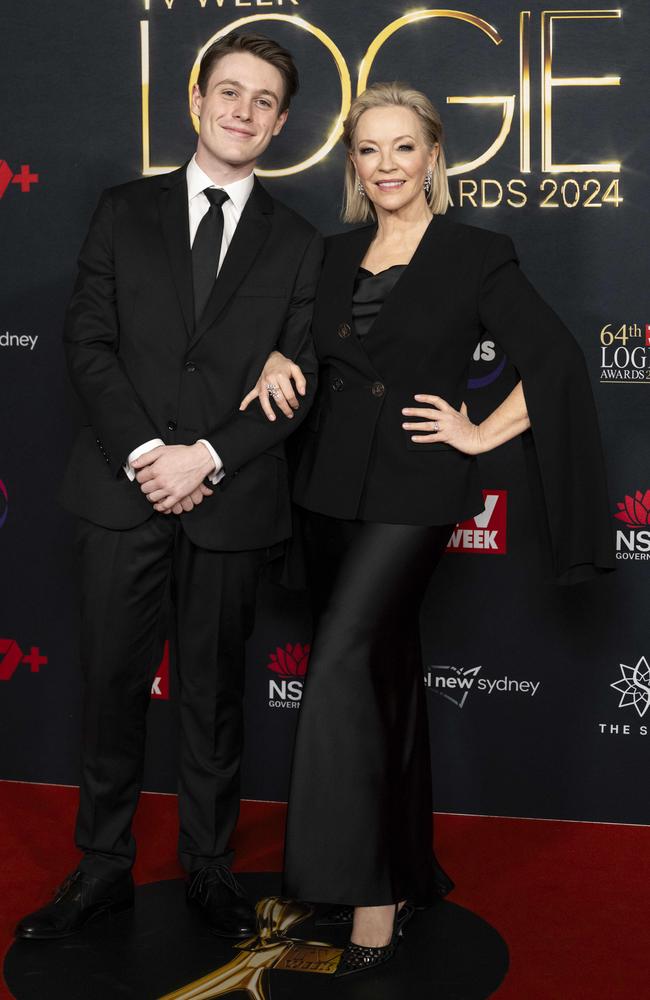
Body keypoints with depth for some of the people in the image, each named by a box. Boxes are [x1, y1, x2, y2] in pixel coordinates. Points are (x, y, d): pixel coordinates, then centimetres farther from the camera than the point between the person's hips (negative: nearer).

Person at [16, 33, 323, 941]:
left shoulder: (297, 245, 7)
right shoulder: (125, 212, 9)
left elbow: (299, 380, 0)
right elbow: (88, 341, 1)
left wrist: (209, 456, -13)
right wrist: (142, 453, -12)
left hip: (231, 502, 0)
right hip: (124, 488, 1)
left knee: (215, 690, 10)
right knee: (113, 684, 6)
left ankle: (209, 867, 25)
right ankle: (104, 867, 21)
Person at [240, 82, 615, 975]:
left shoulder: (476, 255, -4)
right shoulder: (337, 255, 10)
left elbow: (556, 361, -4)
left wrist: (482, 434, -7)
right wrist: (277, 361, 1)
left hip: (414, 494, -6)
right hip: (331, 488, 6)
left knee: (342, 660, -19)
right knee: (383, 676, 13)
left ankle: (368, 895, -11)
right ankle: (406, 875, 27)